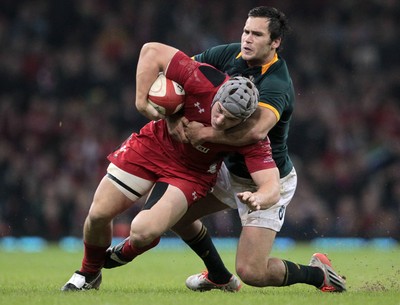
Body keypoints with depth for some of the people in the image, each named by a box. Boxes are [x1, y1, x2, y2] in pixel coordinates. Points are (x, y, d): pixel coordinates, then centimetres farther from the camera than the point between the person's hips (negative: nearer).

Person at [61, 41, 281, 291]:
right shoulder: (204, 81, -32)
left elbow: (272, 186, -32)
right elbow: (152, 51, -26)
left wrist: (258, 199, -55)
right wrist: (142, 101, -27)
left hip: (191, 174, -1)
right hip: (152, 146, 1)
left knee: (144, 232, -21)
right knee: (98, 214, 0)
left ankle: (127, 252, 20)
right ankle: (89, 273, 32)